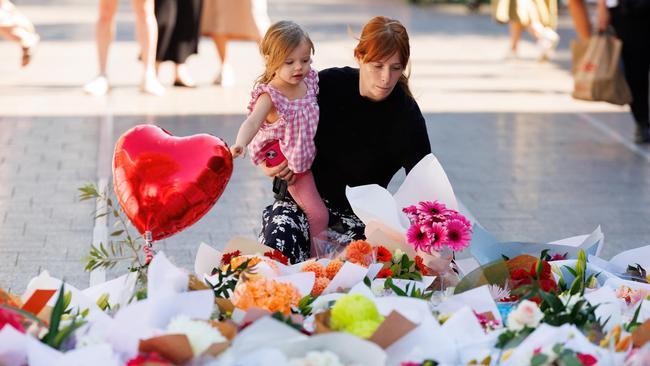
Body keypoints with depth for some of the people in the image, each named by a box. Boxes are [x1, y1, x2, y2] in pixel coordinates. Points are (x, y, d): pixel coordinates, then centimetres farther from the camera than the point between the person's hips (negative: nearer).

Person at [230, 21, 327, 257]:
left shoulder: (310, 81, -9)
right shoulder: (269, 95, -30)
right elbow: (253, 122, -47)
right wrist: (240, 144, -65)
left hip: (311, 155, 7)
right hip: (291, 163, -7)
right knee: (318, 215, -6)